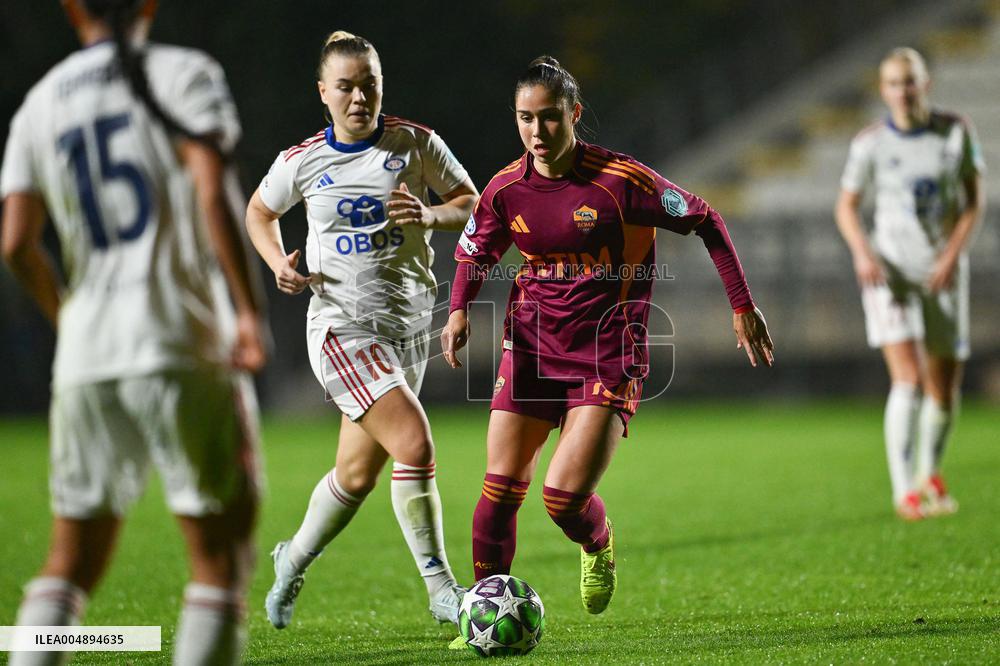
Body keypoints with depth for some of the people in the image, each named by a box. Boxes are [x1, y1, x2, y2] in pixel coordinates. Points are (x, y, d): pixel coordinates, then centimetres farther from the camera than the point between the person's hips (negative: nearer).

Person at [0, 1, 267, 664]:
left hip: (86, 360, 4)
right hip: (182, 345, -4)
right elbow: (212, 195, -12)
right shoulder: (184, 74, 2)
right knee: (220, 555, 0)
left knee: (73, 560, 13)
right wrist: (248, 310, -10)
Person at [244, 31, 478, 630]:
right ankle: (441, 590, -9)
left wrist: (430, 215, -15)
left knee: (358, 475, 12)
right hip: (342, 328, -3)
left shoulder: (415, 144, -1)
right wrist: (278, 263, -2)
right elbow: (260, 212, 16)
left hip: (409, 327, 3)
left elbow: (473, 204, 6)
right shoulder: (301, 162, -2)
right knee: (416, 447, -21)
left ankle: (294, 562, 38)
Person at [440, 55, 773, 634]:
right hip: (531, 351, 4)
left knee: (566, 495, -14)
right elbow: (475, 255, 18)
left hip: (607, 359, -4)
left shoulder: (621, 180, -14)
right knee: (500, 490, -4)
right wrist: (460, 310, -1)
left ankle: (599, 545, 22)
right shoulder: (506, 189, -1)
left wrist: (743, 306, -3)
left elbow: (705, 222, -4)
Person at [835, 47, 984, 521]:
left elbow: (974, 200, 3)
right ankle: (903, 491, -17)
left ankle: (930, 474, 32)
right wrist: (863, 252, -13)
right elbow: (846, 207, 5)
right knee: (908, 379, -18)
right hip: (890, 271, -2)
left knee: (945, 389, 7)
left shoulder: (956, 131, -1)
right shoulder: (870, 144, -5)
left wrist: (952, 255, -10)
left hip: (943, 273, 2)